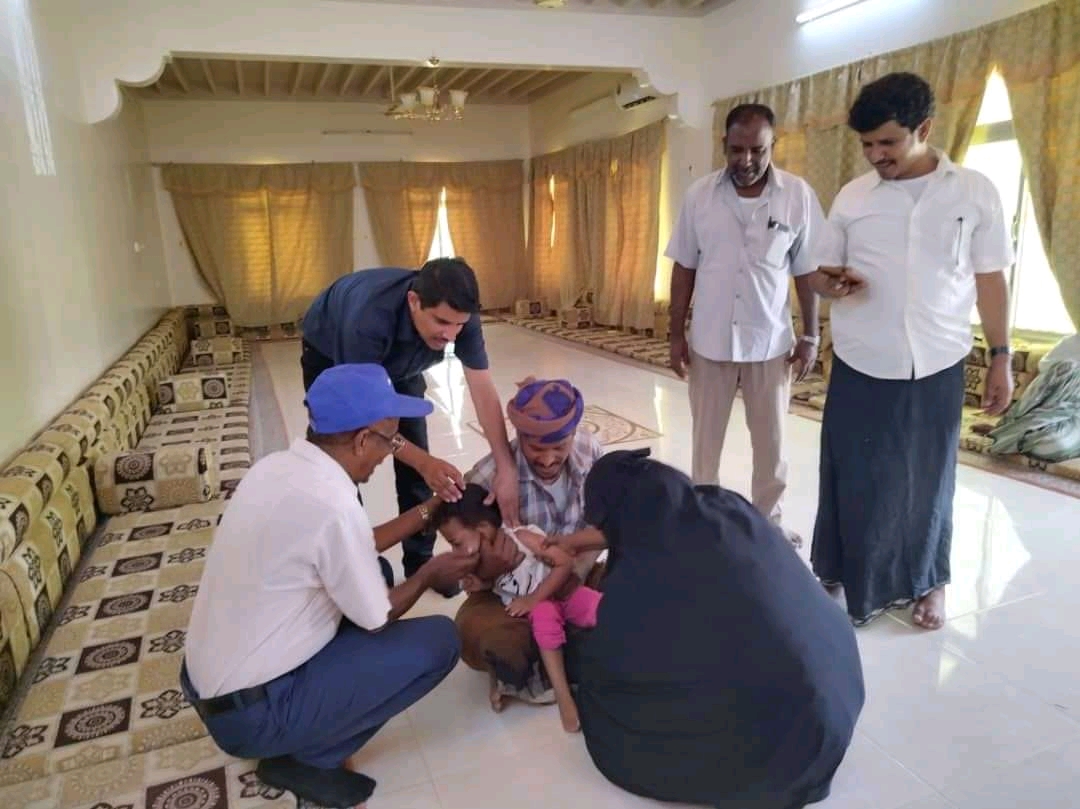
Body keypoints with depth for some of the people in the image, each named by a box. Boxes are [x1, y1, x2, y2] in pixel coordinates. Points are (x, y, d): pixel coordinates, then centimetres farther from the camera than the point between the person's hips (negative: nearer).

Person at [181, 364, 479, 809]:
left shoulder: (276, 466, -2)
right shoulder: (330, 503, -28)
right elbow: (377, 619, -12)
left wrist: (429, 509, 13)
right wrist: (427, 576, 5)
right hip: (250, 712, -8)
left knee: (374, 573, 17)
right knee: (439, 640, -7)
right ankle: (306, 759, 3)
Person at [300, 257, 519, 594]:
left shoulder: (458, 314, -33)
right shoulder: (368, 320, -46)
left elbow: (483, 391, -31)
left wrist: (506, 469, -38)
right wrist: (423, 462, -50)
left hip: (400, 361, 4)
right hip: (330, 356, -3)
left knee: (416, 464, 0)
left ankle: (420, 561, 16)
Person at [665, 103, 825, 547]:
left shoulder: (798, 195, -6)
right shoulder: (699, 195, -4)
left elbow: (807, 270, 0)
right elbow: (684, 268, 2)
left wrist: (810, 336, -1)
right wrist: (677, 333, 1)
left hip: (770, 342, 0)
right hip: (710, 341, 1)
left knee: (771, 440, 13)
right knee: (706, 439, 13)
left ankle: (769, 521, 32)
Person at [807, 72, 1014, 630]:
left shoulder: (975, 192, 0)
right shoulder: (852, 196, 1)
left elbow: (990, 280, 5)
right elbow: (821, 272, 6)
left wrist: (1001, 358, 3)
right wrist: (832, 285, -18)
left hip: (936, 367, 0)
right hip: (860, 366, 1)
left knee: (927, 480, 11)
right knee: (853, 478, 8)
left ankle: (926, 582, 32)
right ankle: (843, 574, 27)